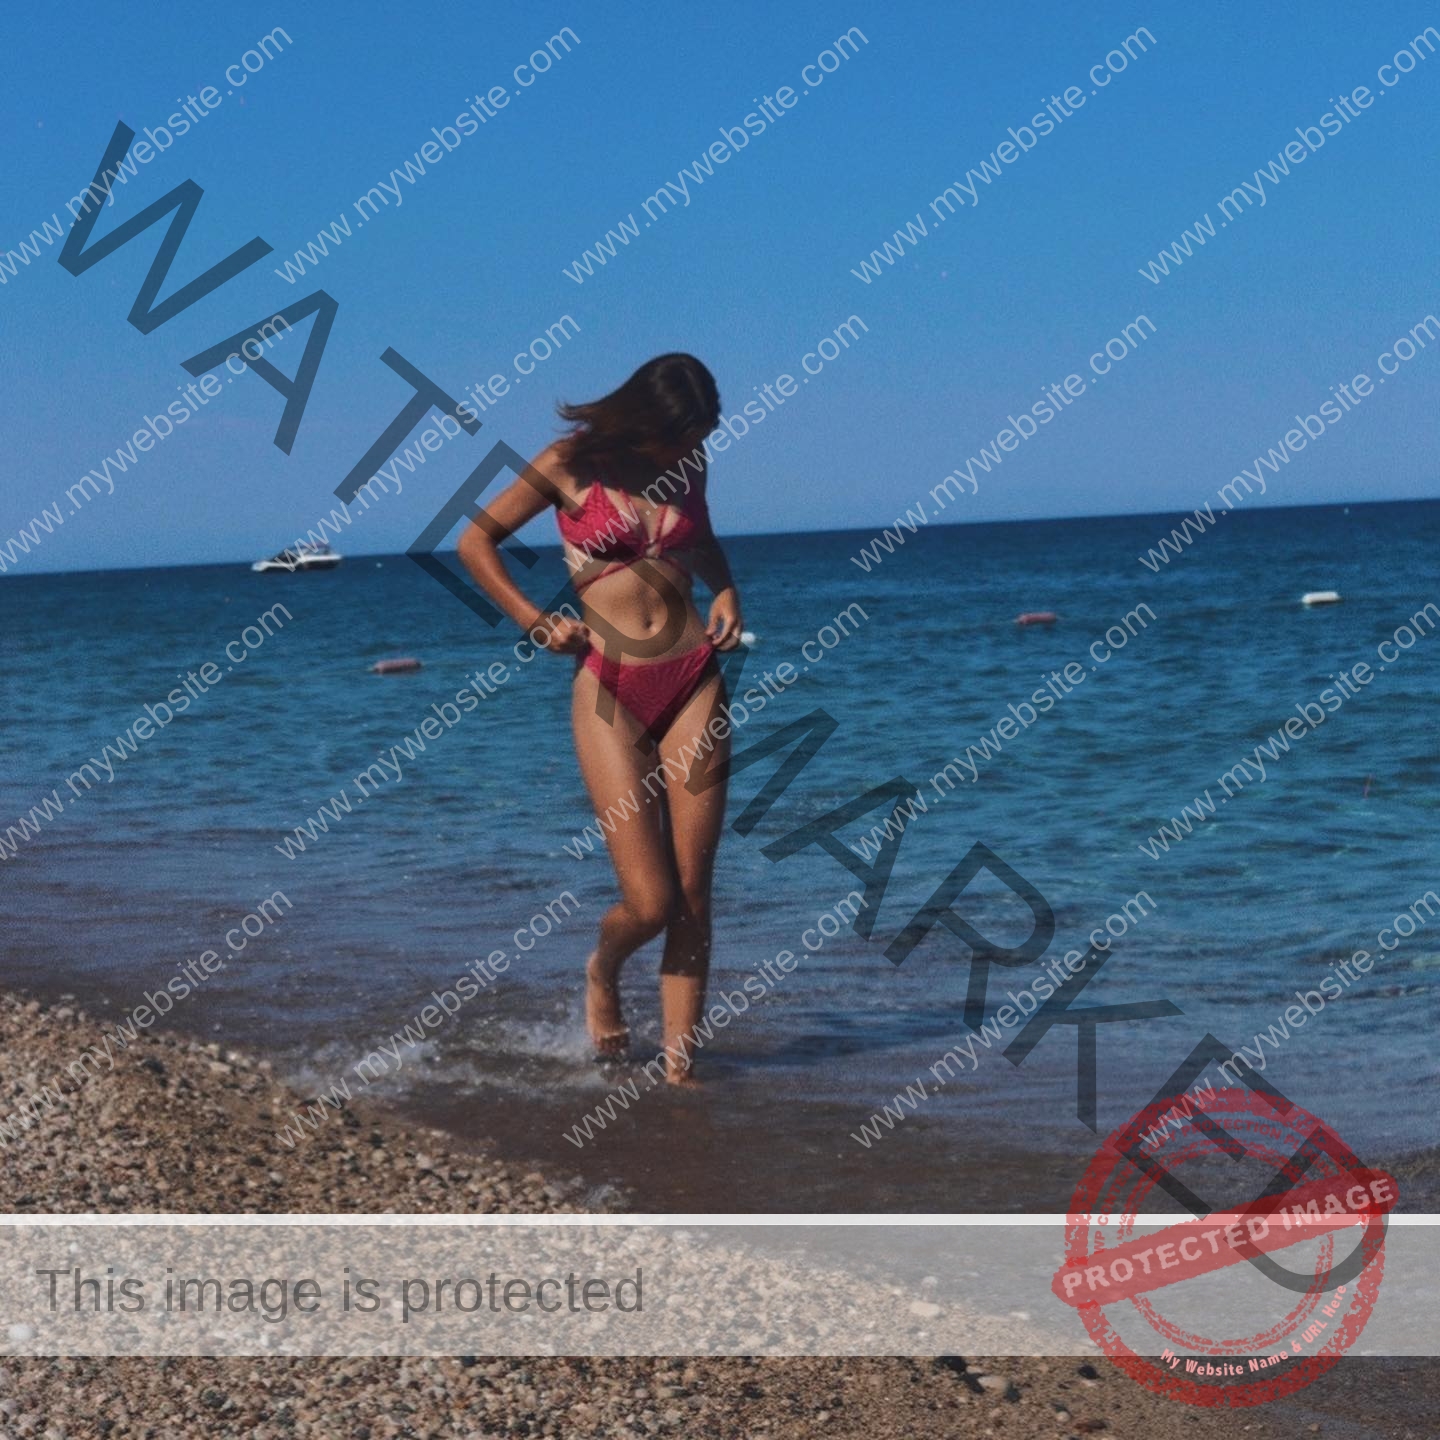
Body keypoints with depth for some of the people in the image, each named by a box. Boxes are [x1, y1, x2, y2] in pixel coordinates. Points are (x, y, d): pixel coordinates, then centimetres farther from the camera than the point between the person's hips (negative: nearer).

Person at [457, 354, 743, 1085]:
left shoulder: (685, 465, 8)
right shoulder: (572, 465, -4)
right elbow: (477, 541, 3)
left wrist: (725, 590, 9)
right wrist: (537, 623, -6)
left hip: (693, 682, 4)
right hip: (610, 691, -4)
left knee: (692, 895, 0)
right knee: (650, 900, -9)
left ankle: (679, 1066, 7)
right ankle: (602, 972, 25)